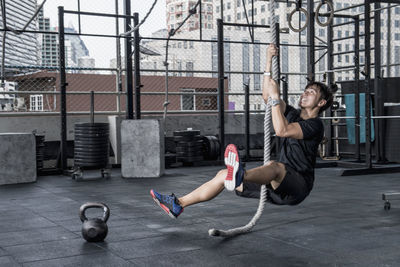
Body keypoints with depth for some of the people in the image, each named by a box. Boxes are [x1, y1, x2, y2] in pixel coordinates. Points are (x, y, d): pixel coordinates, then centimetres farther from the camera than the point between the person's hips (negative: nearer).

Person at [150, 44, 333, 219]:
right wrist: (269, 61, 6)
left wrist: (275, 96, -18)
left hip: (297, 187, -8)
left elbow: (281, 130, -22)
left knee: (275, 166, -42)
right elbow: (267, 96, 12)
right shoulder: (294, 115, 19)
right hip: (277, 186, 9)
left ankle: (239, 176, -77)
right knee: (223, 175, 0)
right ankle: (179, 203, -1)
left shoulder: (315, 125, -5)